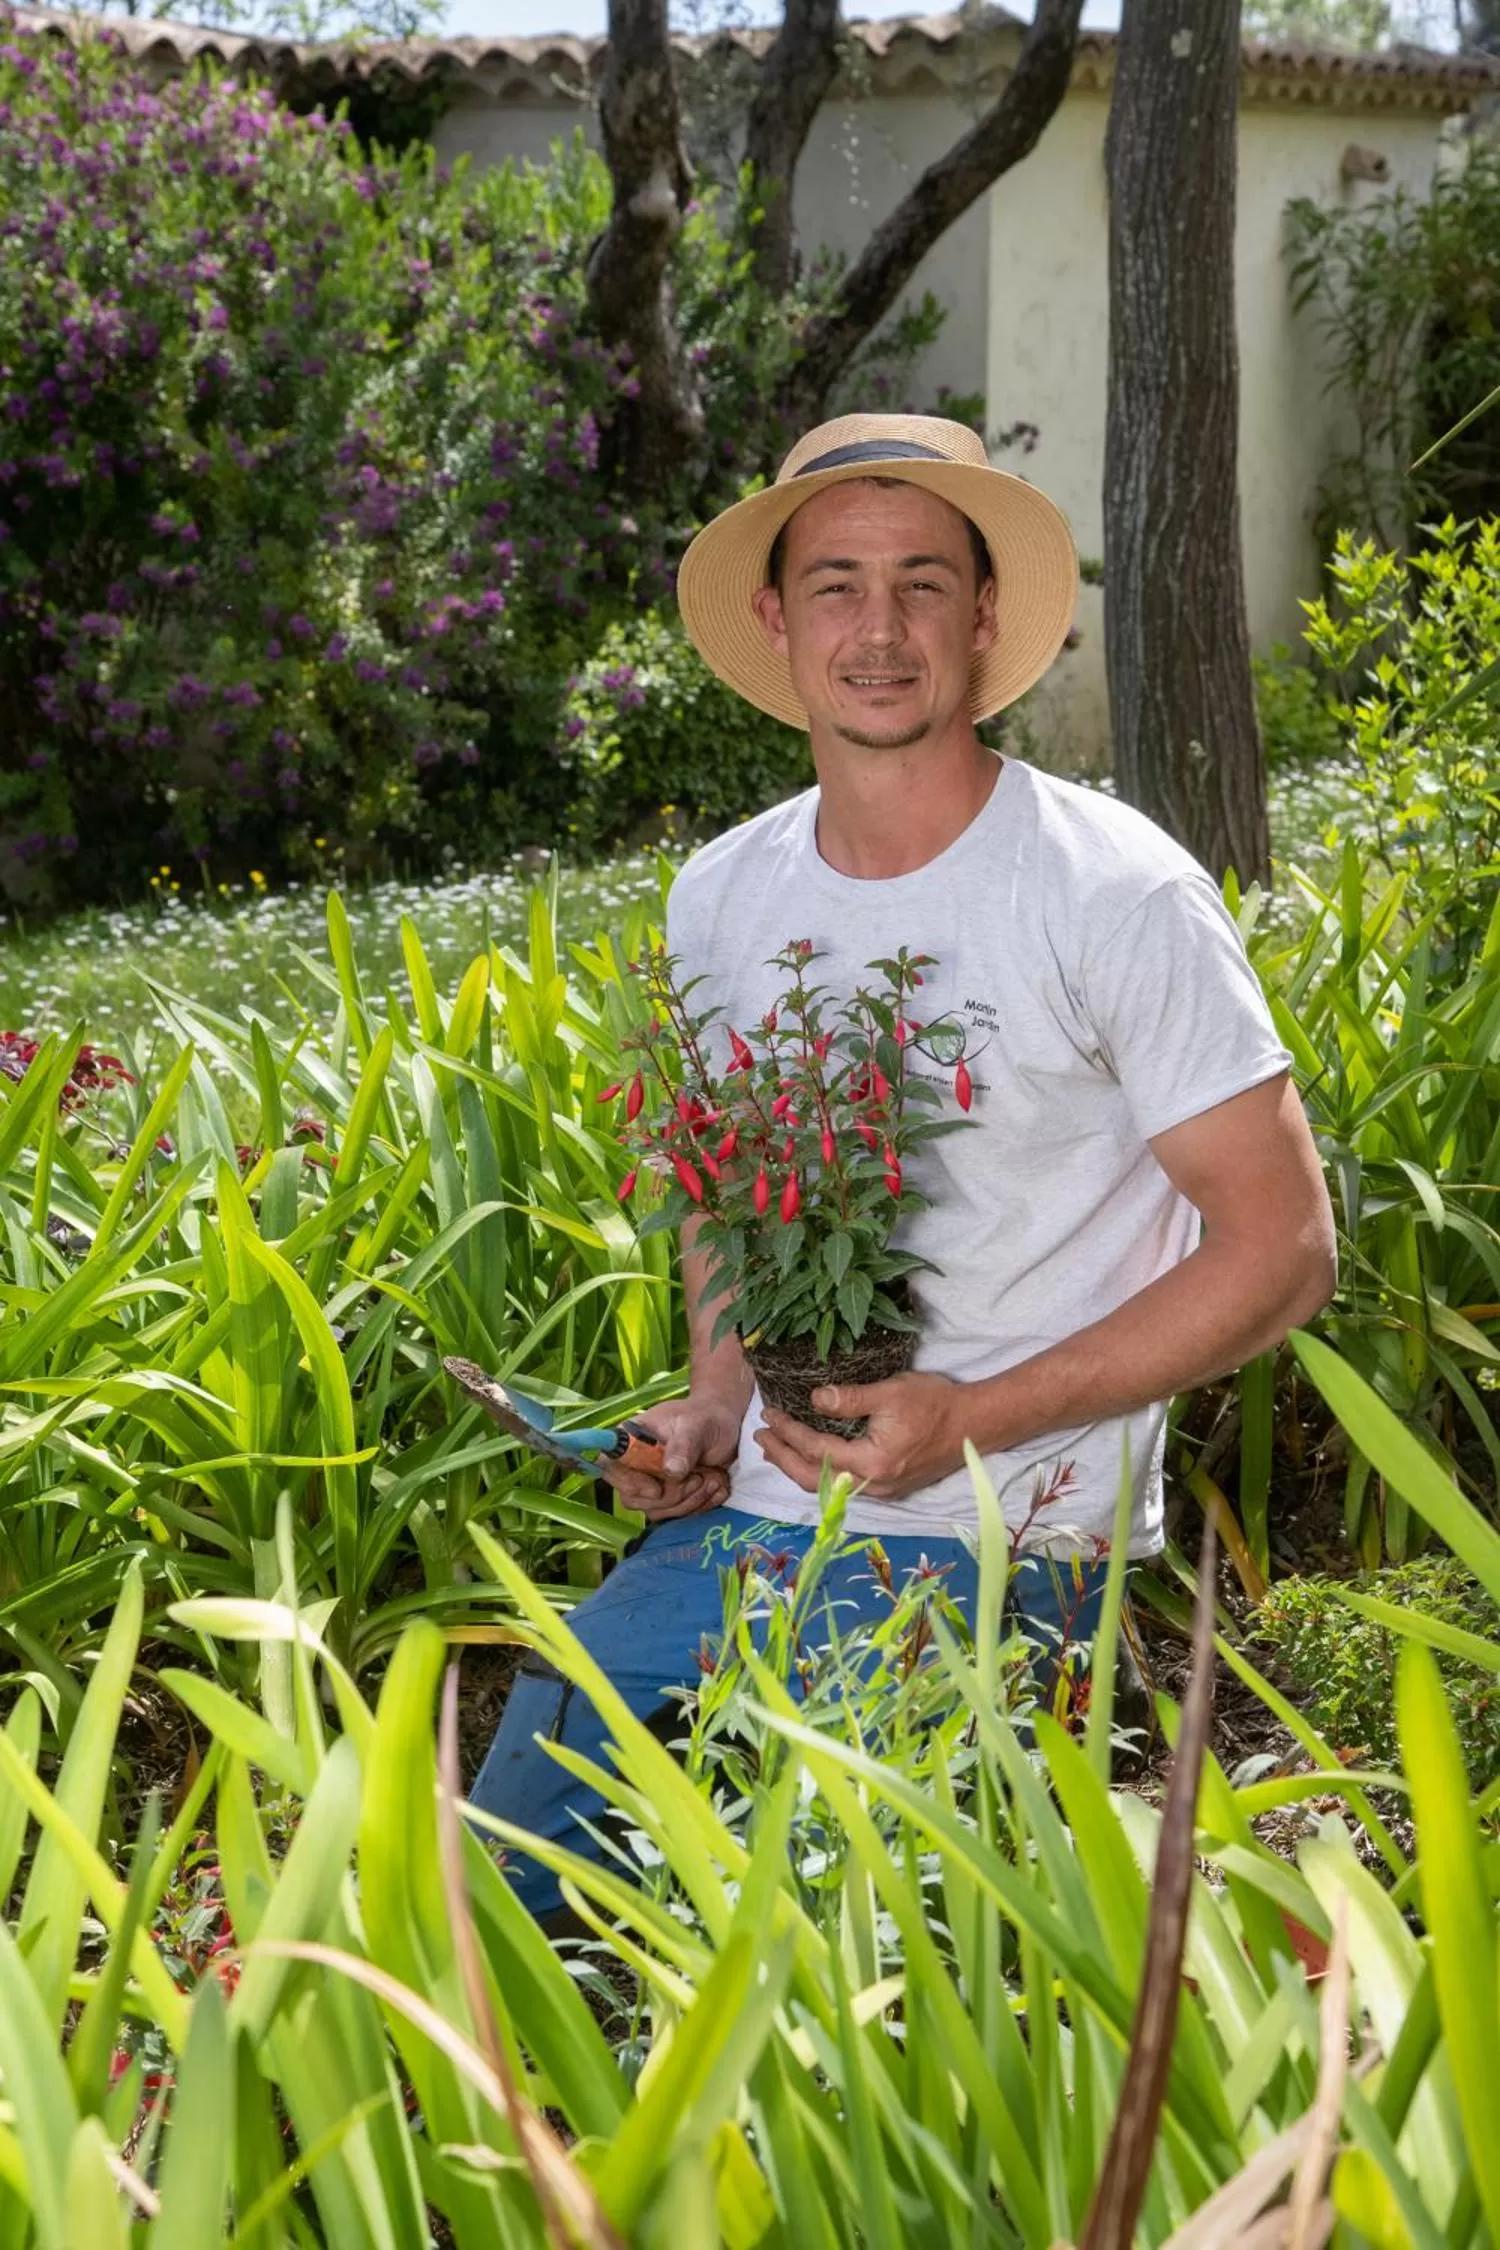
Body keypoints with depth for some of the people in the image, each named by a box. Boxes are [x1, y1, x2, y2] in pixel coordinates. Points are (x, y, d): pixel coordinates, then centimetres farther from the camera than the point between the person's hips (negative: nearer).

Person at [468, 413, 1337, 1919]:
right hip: (756, 1506, 5)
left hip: (997, 1533, -5)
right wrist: (716, 1403, 3)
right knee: (494, 1893, -2)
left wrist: (970, 1418, -17)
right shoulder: (721, 898, 6)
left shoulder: (1116, 896, -12)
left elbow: (1281, 1247, -10)